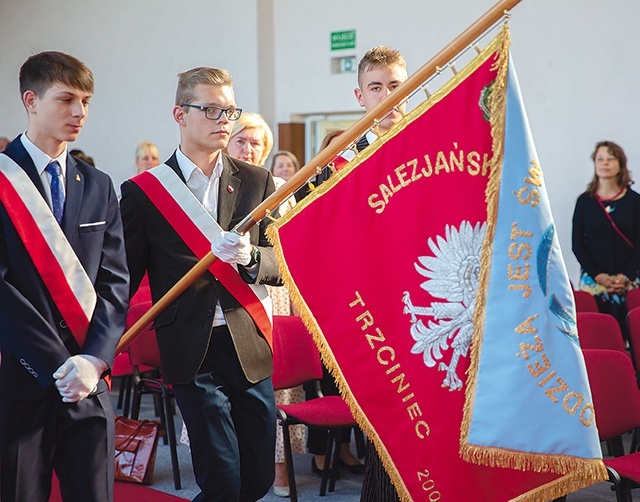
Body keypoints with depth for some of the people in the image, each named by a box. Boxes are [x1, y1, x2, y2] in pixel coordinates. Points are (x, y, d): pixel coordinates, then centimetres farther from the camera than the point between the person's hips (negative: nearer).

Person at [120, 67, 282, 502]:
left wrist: (248, 257, -16)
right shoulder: (144, 191, 1)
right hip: (193, 353, -3)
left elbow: (283, 266, 4)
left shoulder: (258, 183, 8)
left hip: (252, 347, 3)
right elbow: (124, 278, 5)